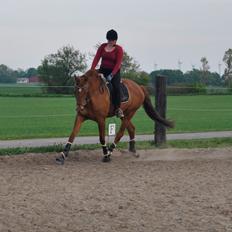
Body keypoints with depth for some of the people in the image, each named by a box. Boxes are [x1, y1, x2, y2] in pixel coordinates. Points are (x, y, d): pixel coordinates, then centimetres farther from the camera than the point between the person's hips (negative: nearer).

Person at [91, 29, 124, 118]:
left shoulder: (119, 49, -7)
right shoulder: (102, 47, 5)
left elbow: (118, 63, -14)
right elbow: (96, 58, 1)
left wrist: (112, 75, -25)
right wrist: (92, 70, -12)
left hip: (114, 71, -4)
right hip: (103, 70, 5)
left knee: (116, 87, -26)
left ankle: (118, 109, -17)